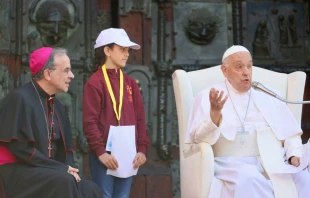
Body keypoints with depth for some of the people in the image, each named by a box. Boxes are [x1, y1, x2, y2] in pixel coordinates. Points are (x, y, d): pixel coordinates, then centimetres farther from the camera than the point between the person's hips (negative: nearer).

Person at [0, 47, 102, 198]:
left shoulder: (57, 106, 14)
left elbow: (65, 148, 18)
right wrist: (61, 169, -17)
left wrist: (68, 169, -6)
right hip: (19, 171, -7)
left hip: (49, 171, 7)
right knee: (64, 182, -33)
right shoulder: (20, 98, -11)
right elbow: (19, 146, -19)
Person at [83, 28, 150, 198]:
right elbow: (90, 122, -10)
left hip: (128, 156, 6)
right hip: (105, 155, -6)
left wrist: (142, 149, 4)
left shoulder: (130, 83, 14)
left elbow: (140, 119, 13)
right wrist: (100, 151, -16)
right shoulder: (94, 83, -5)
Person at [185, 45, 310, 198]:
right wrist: (214, 112, -23)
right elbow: (200, 138, -5)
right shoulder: (208, 97, 6)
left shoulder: (269, 97, 19)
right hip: (232, 164, -3)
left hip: (274, 163, 4)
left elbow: (291, 133, 18)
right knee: (249, 181, -38)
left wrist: (294, 155, -2)